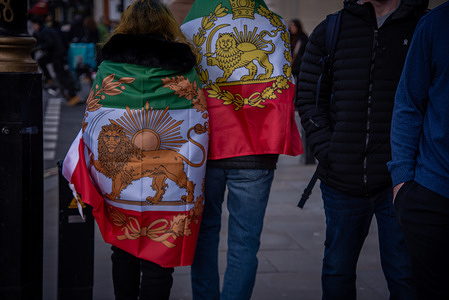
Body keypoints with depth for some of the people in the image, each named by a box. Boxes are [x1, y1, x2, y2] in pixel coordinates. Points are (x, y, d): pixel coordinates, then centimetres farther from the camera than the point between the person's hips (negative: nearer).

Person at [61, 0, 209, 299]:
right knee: (158, 266, 4)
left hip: (118, 183, 2)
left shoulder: (108, 68, 3)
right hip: (171, 187, -1)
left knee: (123, 254, 20)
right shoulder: (185, 72, 2)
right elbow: (198, 133, 1)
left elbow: (91, 127, 4)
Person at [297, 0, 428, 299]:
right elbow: (308, 97, 9)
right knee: (337, 272, 14)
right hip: (342, 181, 2)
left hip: (398, 180, -2)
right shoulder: (330, 31, 9)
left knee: (405, 275, 3)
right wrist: (328, 152, -4)